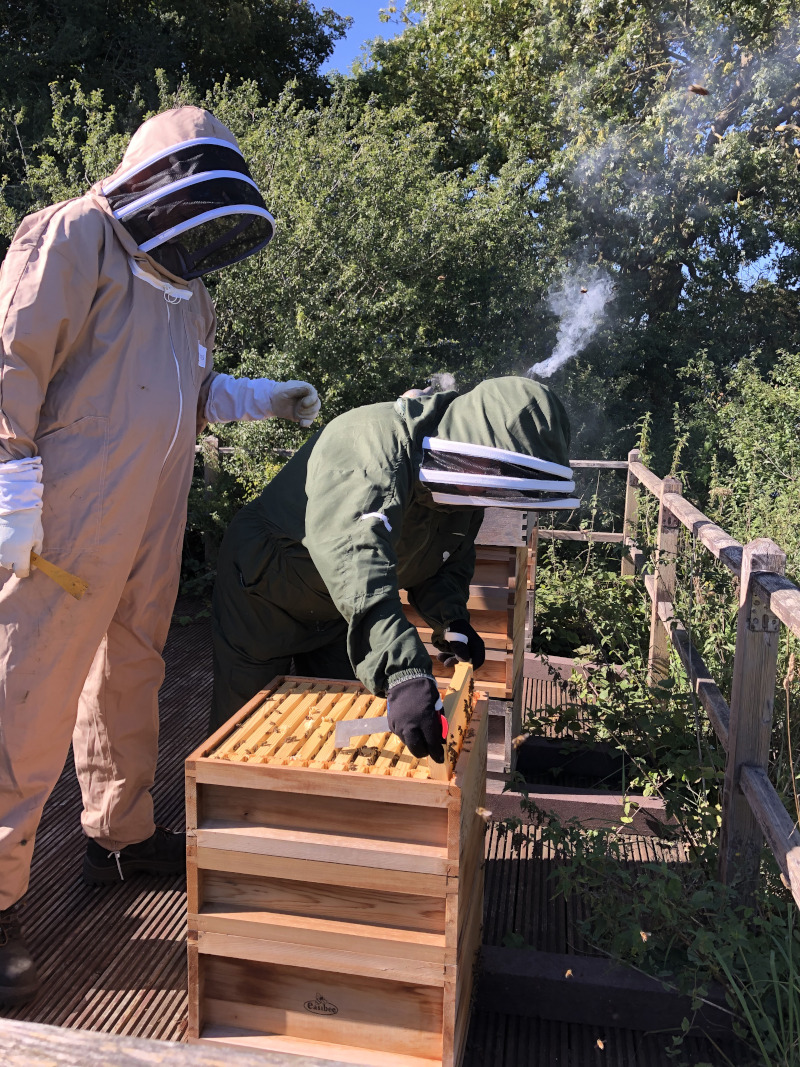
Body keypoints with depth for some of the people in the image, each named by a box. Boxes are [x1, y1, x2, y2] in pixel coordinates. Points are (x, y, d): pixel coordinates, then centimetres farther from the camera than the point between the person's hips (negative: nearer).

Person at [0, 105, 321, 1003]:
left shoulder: (184, 287, 21)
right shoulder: (74, 237, -5)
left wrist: (260, 397, 12)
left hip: (149, 523, 9)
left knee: (130, 674, 17)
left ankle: (121, 835, 33)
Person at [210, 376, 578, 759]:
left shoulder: (462, 484, -10)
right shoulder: (377, 442, -38)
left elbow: (445, 562, 3)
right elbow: (352, 548, -55)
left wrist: (452, 621, -18)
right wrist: (403, 671, -65)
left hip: (336, 613, 7)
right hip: (265, 595, -6)